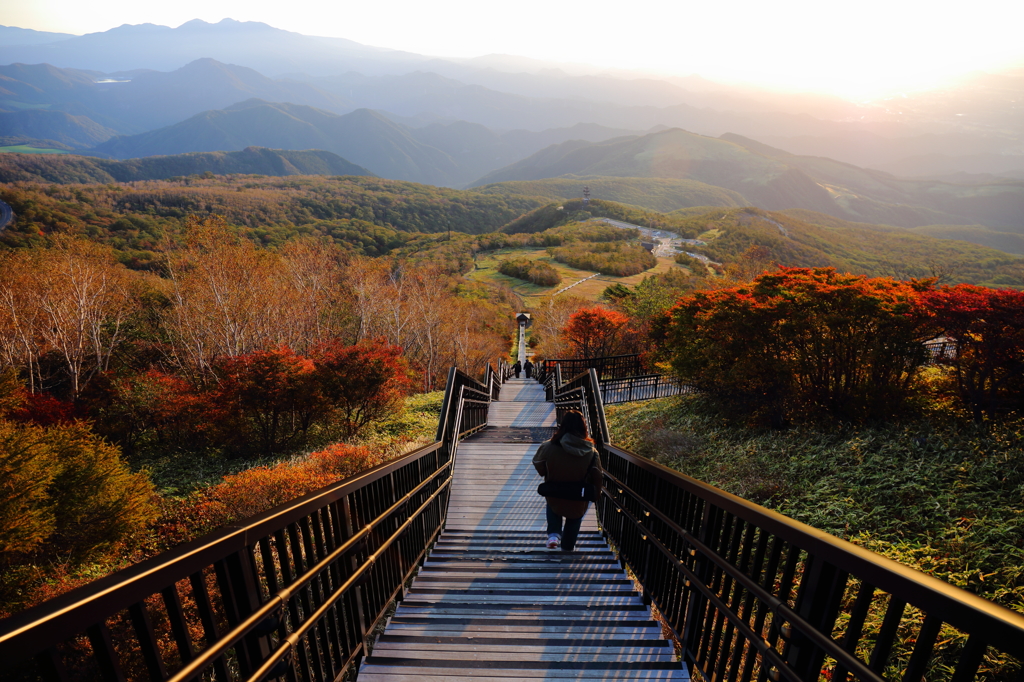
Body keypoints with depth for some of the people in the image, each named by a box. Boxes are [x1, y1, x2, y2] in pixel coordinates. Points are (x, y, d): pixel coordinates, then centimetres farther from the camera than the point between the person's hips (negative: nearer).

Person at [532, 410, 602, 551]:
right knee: (574, 520, 32)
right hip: (578, 504, 0)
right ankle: (568, 546, 50)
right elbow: (597, 480, -9)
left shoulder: (549, 448, -22)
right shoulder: (591, 453, -19)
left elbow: (539, 467, -5)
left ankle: (554, 534, 19)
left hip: (554, 501, 0)